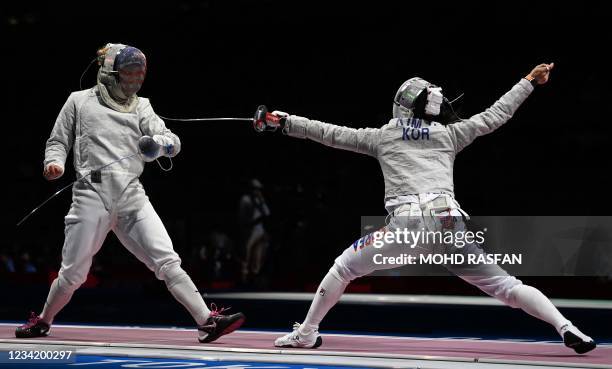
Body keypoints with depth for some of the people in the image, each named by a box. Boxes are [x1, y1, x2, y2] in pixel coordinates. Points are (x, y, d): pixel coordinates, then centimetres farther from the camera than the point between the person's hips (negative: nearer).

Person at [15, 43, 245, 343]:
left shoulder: (140, 106, 12)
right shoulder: (80, 101, 7)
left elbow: (173, 142, 2)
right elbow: (58, 142, 13)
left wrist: (160, 143, -22)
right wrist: (54, 163, -10)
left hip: (132, 198, 2)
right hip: (92, 197, -2)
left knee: (168, 263, -10)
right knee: (73, 274, 5)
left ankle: (207, 323, -16)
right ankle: (42, 321, 30)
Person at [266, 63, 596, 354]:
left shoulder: (382, 135, 21)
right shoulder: (448, 133, 22)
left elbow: (332, 134, 27)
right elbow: (495, 116, 28)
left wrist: (287, 123, 37)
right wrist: (529, 82, 39)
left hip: (406, 226, -1)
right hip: (448, 226, 1)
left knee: (344, 267, 21)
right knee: (504, 286, 7)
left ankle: (306, 334, 19)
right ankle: (566, 328, -9)